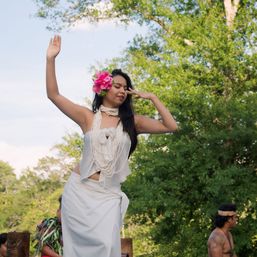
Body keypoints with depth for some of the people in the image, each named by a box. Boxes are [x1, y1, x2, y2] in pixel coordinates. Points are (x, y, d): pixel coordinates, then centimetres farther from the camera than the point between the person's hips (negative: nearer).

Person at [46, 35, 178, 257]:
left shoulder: (132, 122, 8)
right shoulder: (88, 117, 4)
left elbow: (171, 126, 3)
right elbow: (53, 95, -1)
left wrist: (152, 97, 2)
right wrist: (51, 59, -8)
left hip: (109, 194, 1)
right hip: (80, 190, -1)